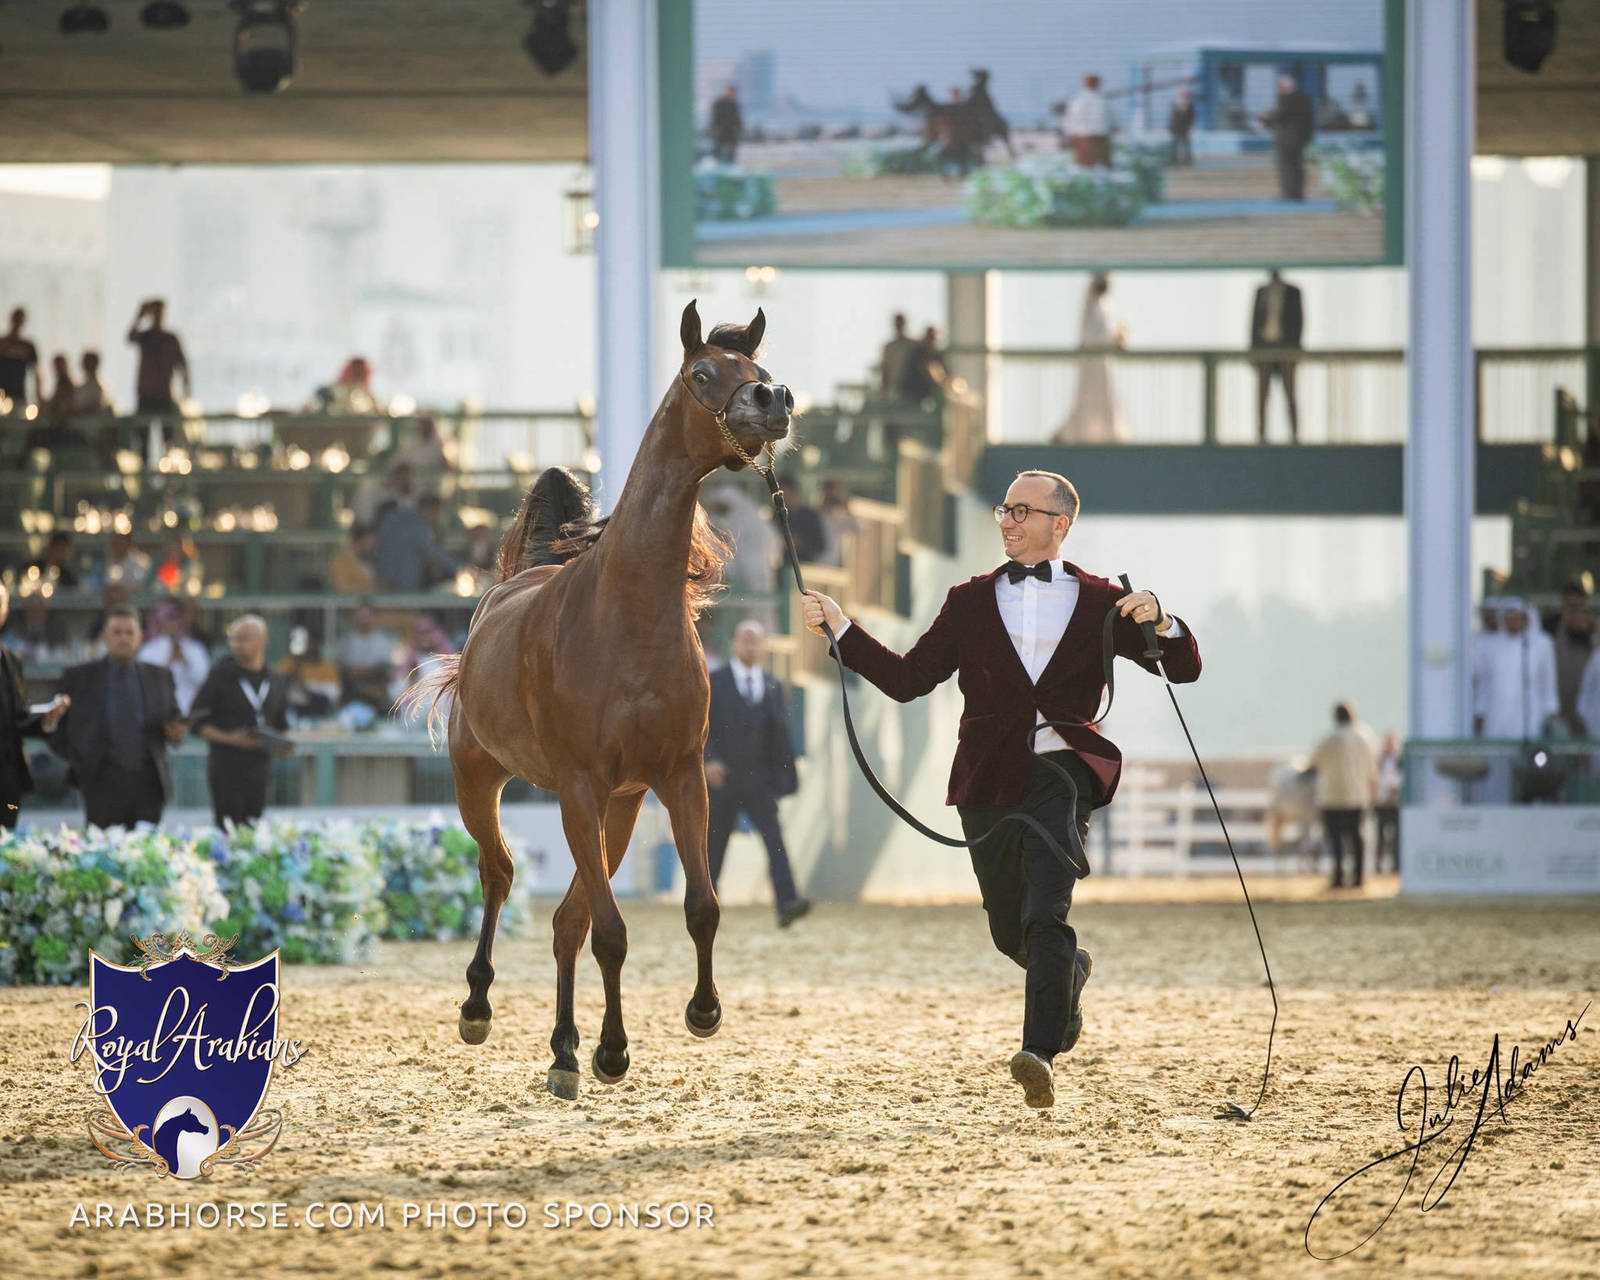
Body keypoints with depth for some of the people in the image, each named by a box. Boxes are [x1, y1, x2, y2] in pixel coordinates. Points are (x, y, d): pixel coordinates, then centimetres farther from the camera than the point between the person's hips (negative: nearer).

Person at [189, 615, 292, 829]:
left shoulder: (277, 683, 11)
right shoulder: (221, 676, -1)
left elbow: (281, 726, 23)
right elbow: (197, 721, -1)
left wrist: (283, 746, 0)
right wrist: (228, 739, -16)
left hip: (260, 769, 4)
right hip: (227, 767, -4)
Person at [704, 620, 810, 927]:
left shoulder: (772, 687, 11)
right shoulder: (713, 683, 1)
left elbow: (780, 735, 12)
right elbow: (701, 726, -6)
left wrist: (786, 776, 9)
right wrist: (709, 759, -22)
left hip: (759, 781, 2)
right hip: (721, 777, -2)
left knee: (774, 836, -16)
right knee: (714, 845, 5)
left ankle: (787, 903, -28)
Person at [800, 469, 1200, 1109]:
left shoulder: (1100, 603, 9)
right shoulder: (970, 603, 14)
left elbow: (1184, 670, 8)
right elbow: (907, 678, 9)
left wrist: (1160, 622, -13)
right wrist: (840, 628, -1)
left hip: (1063, 773, -3)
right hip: (990, 782, 3)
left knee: (1046, 912, -22)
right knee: (1010, 932, 11)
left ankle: (1040, 1052, -28)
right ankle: (1069, 973, 45)